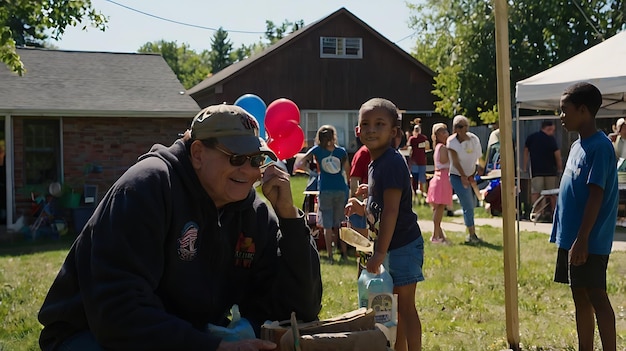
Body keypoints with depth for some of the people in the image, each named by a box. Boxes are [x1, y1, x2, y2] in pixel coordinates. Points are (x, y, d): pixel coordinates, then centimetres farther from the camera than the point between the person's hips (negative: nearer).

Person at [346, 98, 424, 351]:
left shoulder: (392, 162, -20)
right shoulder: (374, 164, 9)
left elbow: (391, 211, -25)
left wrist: (380, 252, -25)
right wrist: (362, 208, 0)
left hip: (403, 244, -10)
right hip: (389, 245, 10)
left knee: (405, 306, -4)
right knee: (393, 308, 17)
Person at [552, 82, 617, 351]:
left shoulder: (599, 146, -15)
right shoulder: (577, 146, 14)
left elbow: (596, 195, -19)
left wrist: (582, 239, -22)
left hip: (589, 241, -9)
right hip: (571, 237, 9)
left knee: (596, 296, -5)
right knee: (580, 296, 13)